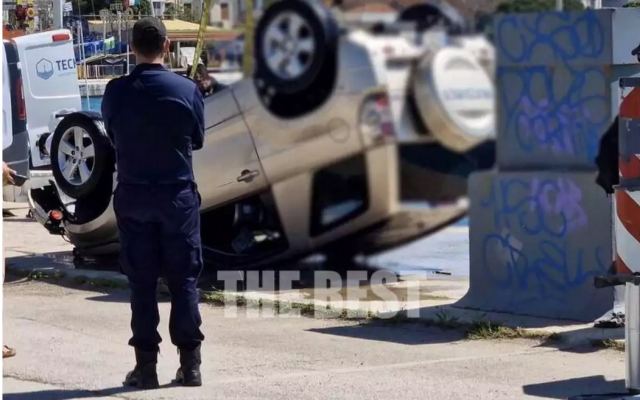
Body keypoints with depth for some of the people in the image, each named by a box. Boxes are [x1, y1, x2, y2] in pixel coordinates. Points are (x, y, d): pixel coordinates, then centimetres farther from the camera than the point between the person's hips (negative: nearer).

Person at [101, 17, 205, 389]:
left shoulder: (116, 91, -7)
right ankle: (190, 364, 6)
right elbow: (198, 139, 4)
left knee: (141, 282, 6)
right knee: (184, 279, 6)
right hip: (178, 194, 0)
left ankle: (146, 365, 5)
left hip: (133, 197, 1)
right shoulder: (187, 89, -8)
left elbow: (112, 136, 7)